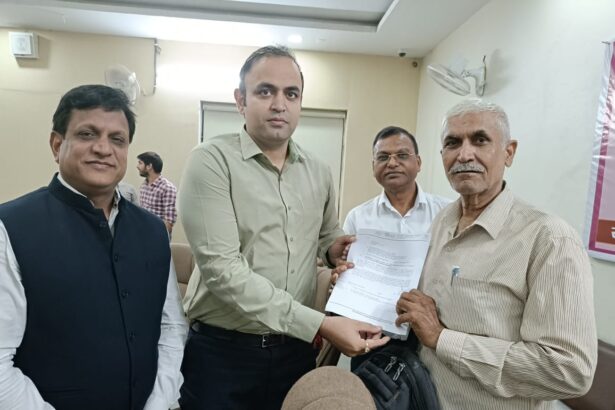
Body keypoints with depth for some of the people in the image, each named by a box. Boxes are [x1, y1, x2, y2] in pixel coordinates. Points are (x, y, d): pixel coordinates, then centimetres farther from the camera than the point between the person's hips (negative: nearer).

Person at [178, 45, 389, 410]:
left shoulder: (319, 173, 4)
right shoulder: (212, 161, -13)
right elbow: (222, 269, -21)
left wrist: (333, 248, -6)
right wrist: (321, 324, -24)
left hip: (296, 347, 5)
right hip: (222, 349, -4)